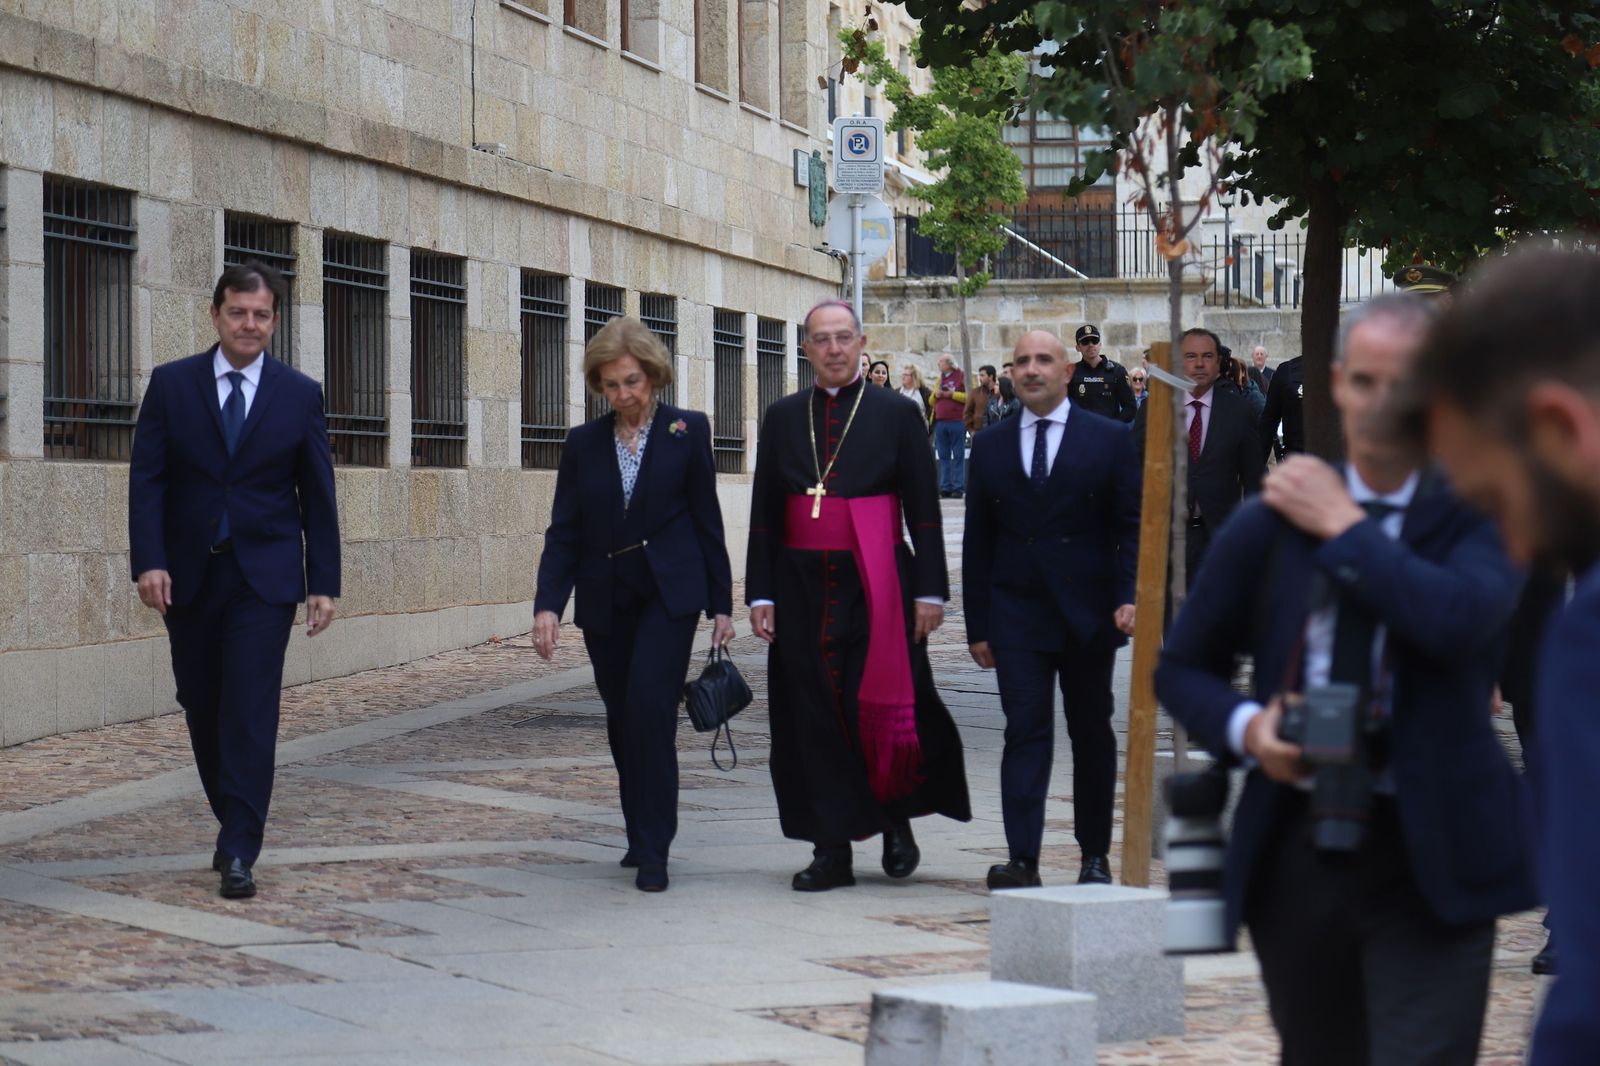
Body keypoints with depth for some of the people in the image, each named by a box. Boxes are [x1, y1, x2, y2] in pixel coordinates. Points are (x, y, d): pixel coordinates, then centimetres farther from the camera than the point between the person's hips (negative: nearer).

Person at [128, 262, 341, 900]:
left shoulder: (300, 395, 4)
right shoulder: (171, 385, 3)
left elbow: (317, 496, 6)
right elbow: (147, 479, -1)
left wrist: (324, 583, 1)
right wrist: (149, 561, -13)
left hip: (264, 575, -2)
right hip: (188, 576, 2)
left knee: (251, 709, -11)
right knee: (202, 709, 9)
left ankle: (239, 852, -11)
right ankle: (233, 823, 27)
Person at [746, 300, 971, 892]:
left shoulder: (896, 414, 3)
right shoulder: (783, 418, 10)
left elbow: (924, 512, 1)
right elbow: (764, 513, 10)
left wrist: (929, 591, -5)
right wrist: (761, 593, 2)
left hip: (877, 588, -2)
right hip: (805, 590, 3)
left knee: (879, 708, -5)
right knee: (816, 717, 2)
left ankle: (896, 819, 20)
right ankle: (832, 851, 7)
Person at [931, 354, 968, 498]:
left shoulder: (962, 377, 1)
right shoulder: (940, 379, 19)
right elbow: (931, 401, 23)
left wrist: (952, 394, -12)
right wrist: (935, 394, 2)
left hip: (957, 421, -6)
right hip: (940, 422, 6)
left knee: (958, 456, -3)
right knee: (944, 456, 5)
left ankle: (958, 488, -3)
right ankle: (945, 487, 7)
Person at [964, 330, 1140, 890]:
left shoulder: (1110, 439, 3)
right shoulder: (990, 446, 8)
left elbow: (1132, 525, 1)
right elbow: (978, 542, 9)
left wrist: (1129, 596, -13)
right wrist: (977, 626, 4)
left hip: (1089, 612, -1)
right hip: (1017, 612, 1)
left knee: (1092, 733, 9)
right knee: (1025, 730, -8)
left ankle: (1095, 854, 19)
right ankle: (1022, 859, -13)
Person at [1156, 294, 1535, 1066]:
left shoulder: (1477, 516, -4)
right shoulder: (1270, 523, 4)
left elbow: (1458, 621, -25)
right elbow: (1182, 669, 13)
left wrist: (1346, 528, -14)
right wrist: (1245, 727, -8)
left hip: (1427, 862, -3)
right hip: (1296, 851, 4)